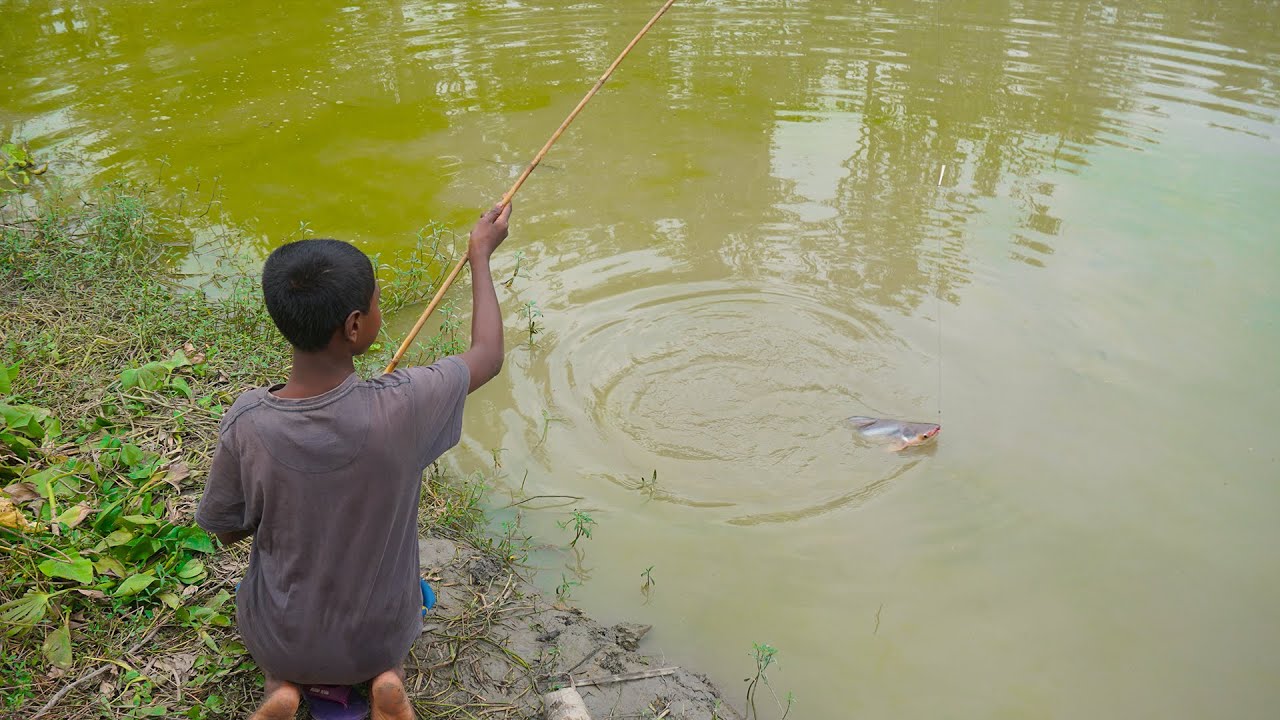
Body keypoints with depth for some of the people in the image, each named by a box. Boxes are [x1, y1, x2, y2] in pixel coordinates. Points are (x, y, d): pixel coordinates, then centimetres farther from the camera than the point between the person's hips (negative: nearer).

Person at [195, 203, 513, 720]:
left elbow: (227, 531, -7)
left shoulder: (245, 424, -25)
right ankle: (388, 675, 7)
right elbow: (488, 356, -10)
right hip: (379, 637, 0)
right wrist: (481, 255, 2)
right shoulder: (402, 408, -30)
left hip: (281, 641, 1)